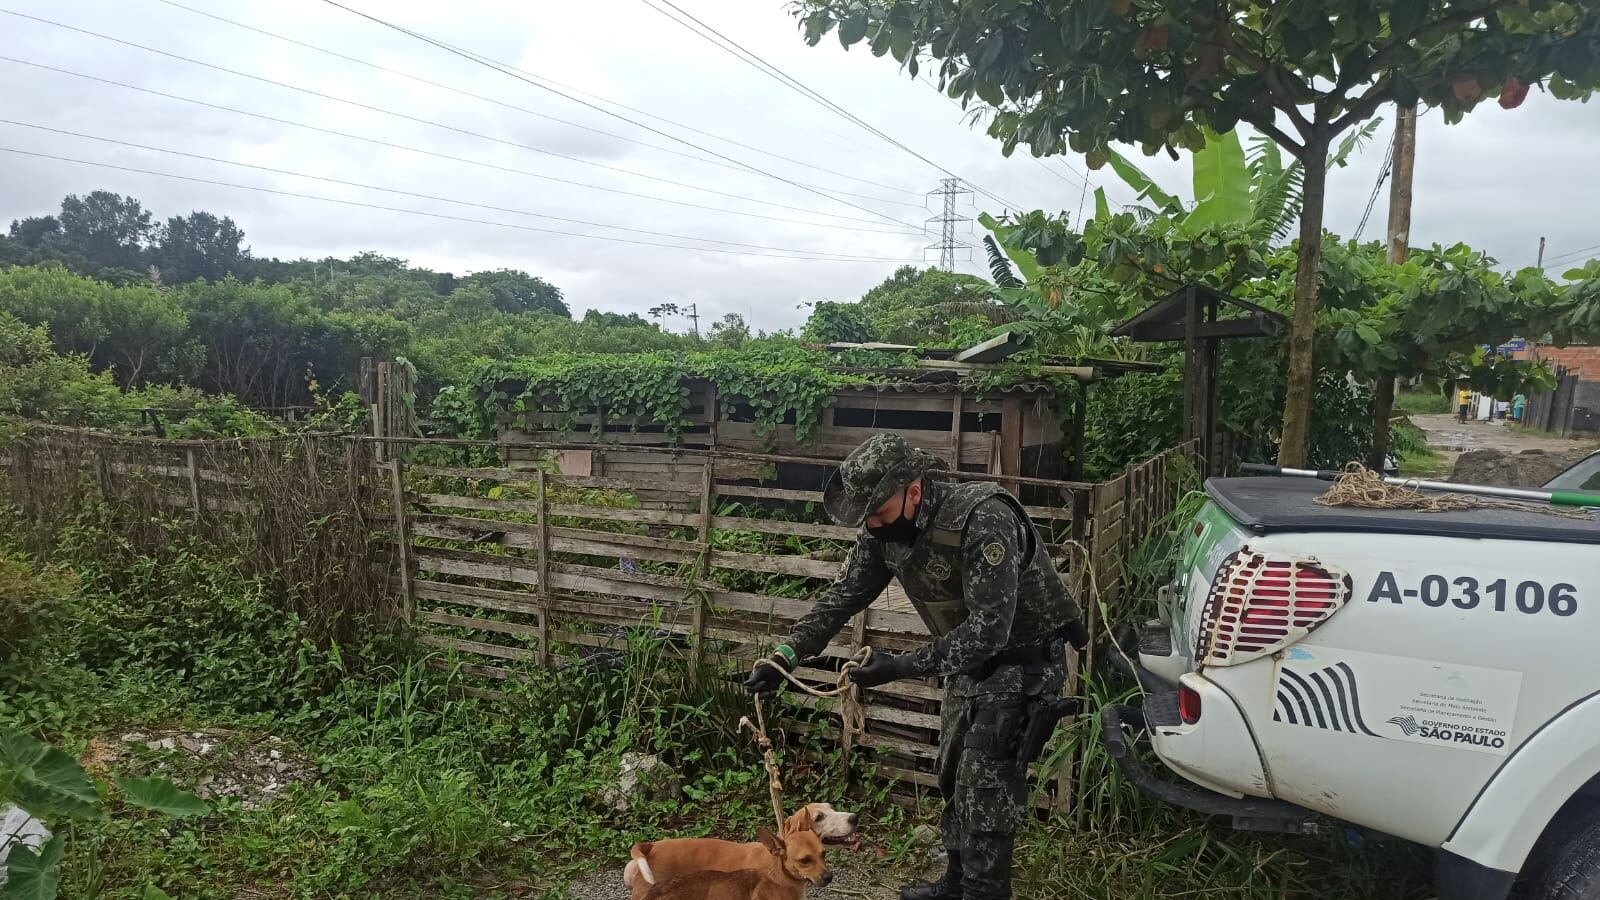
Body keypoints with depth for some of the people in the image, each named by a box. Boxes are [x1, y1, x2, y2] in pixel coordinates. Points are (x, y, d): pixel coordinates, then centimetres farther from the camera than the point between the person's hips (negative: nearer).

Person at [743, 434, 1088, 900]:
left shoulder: (983, 519, -34)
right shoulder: (884, 526, -9)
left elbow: (990, 629, -35)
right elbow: (844, 595, -3)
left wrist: (903, 666, -34)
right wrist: (785, 656, -14)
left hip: (1023, 661, -8)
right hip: (970, 659, 8)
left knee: (986, 791, -7)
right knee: (954, 779, 18)